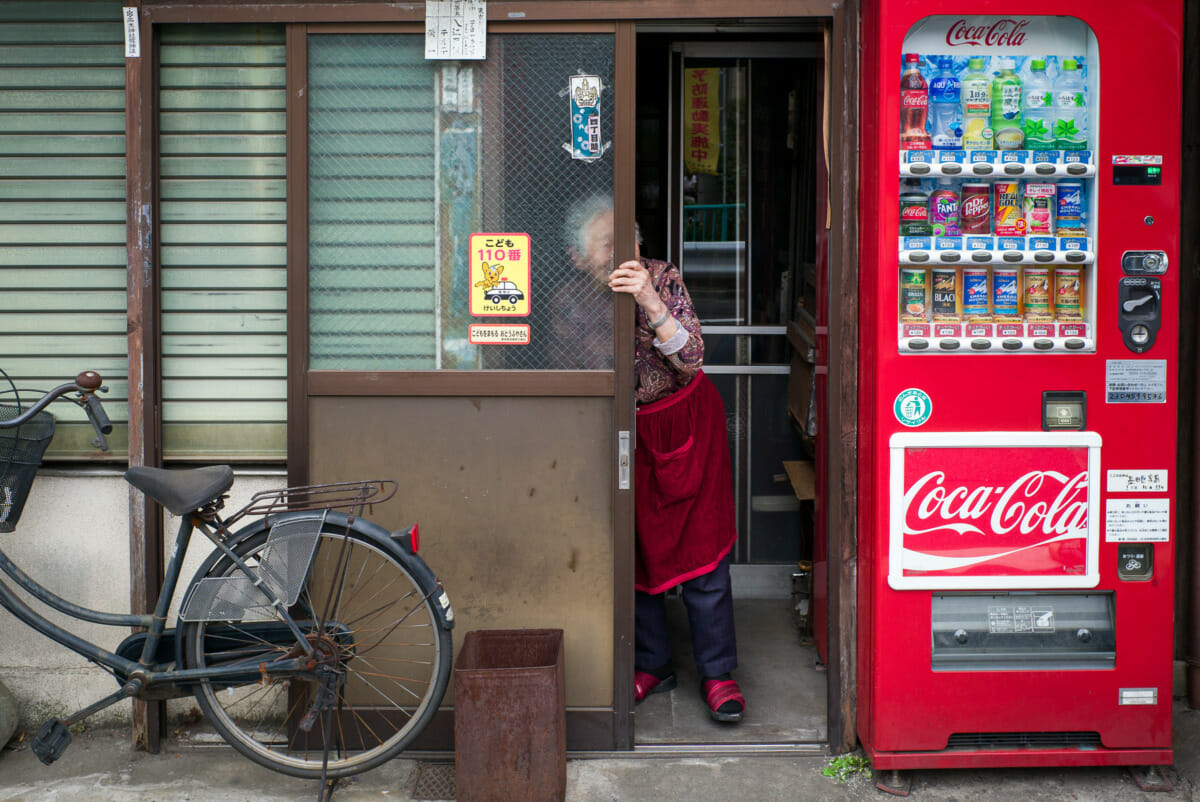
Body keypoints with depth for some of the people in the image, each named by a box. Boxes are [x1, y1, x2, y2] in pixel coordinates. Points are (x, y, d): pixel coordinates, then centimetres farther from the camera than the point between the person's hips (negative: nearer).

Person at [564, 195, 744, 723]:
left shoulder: (663, 279, -16)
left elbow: (690, 359, -26)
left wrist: (651, 303, -38)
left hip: (685, 424, -2)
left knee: (700, 551, 0)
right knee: (632, 552, 8)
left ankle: (717, 674, 12)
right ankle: (652, 666, 25)